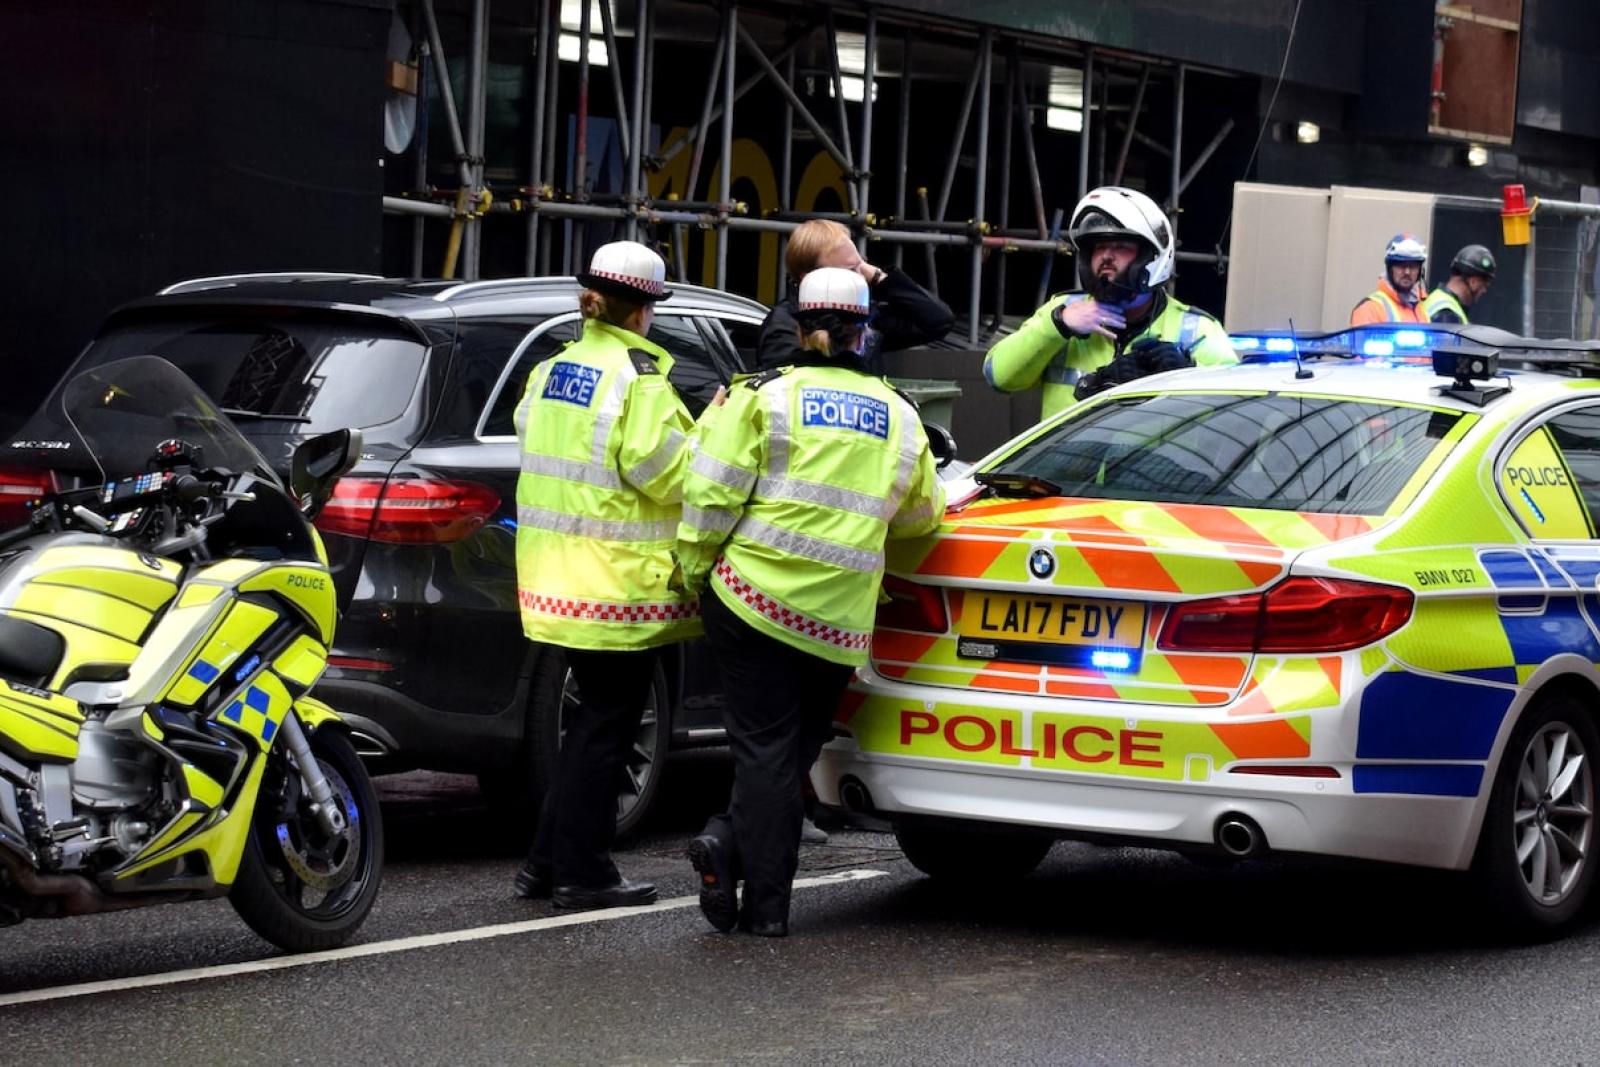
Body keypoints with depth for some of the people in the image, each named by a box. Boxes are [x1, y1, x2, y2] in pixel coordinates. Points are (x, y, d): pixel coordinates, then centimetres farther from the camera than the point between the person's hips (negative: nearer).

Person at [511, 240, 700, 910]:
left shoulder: (551, 370, 10)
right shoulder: (638, 375, -14)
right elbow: (663, 470, -20)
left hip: (559, 573, 8)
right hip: (617, 577, -8)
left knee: (595, 717, 19)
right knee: (607, 726, 0)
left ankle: (548, 862, 20)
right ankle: (583, 874, 4)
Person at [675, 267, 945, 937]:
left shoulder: (765, 397, -2)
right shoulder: (898, 417, 10)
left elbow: (712, 496, -7)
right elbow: (919, 517, 20)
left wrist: (694, 574, 4)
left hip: (751, 598, -2)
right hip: (838, 623, 2)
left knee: (764, 749, 3)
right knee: (797, 749, 12)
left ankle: (767, 906, -7)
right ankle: (751, 873, -4)